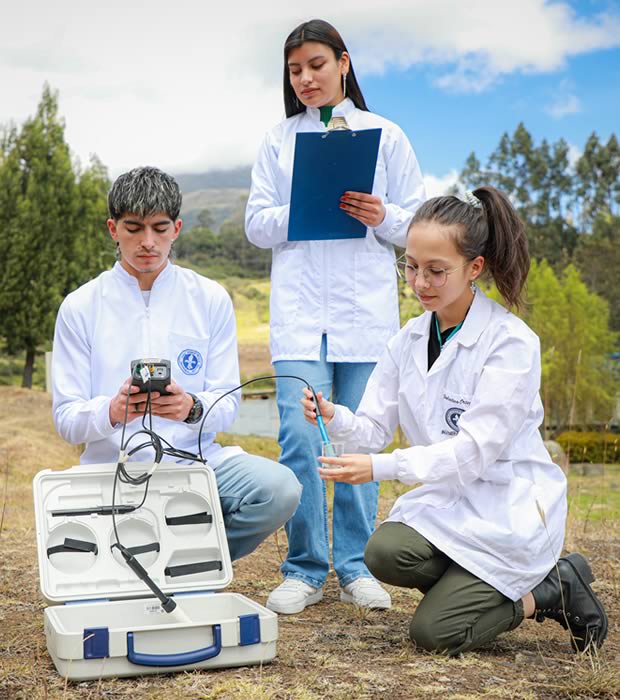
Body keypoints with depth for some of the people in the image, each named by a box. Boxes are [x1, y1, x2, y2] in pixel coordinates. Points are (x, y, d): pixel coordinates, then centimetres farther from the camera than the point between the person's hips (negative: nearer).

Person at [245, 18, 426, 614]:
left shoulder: (384, 136, 10)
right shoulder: (278, 141, 13)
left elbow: (419, 224, 8)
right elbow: (256, 225, 7)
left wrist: (382, 218, -13)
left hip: (365, 305, 0)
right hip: (299, 308, 0)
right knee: (300, 436, -8)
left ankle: (355, 567, 15)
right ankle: (305, 570, 5)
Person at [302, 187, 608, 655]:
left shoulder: (512, 342, -17)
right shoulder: (409, 340, 3)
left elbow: (475, 450, -22)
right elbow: (374, 430, 0)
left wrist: (381, 467, -32)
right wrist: (334, 418, -23)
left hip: (508, 510, -5)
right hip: (448, 500, 6)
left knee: (434, 632, -13)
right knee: (384, 553, -25)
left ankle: (552, 590, 9)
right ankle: (473, 587, 4)